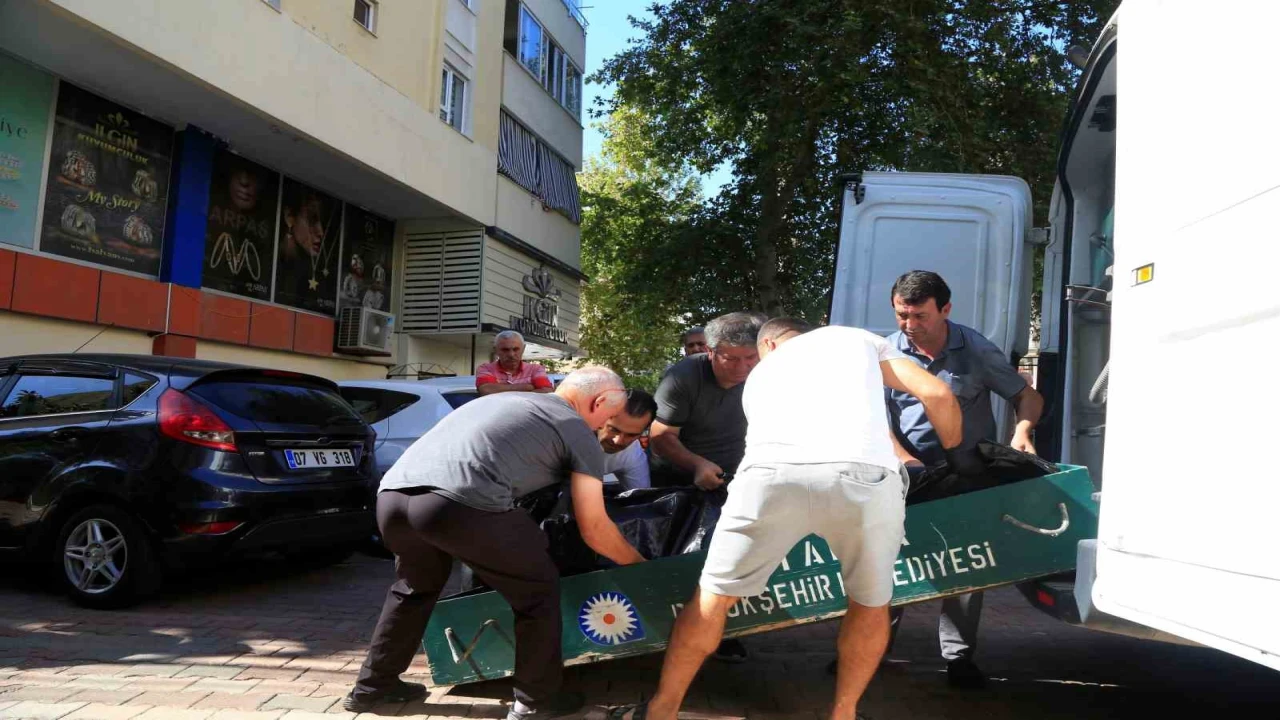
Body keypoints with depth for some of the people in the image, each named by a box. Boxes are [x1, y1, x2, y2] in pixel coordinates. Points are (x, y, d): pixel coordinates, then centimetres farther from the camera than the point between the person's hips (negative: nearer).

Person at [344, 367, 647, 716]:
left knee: (415, 586, 34)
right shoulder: (580, 433, 16)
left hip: (393, 493, 7)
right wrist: (637, 562, 34)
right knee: (538, 590, 16)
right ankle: (536, 701, 25)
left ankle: (371, 686, 44)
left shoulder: (504, 399, 35)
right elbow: (594, 528, 17)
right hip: (462, 504, -7)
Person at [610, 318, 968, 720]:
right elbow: (938, 395, 26)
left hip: (773, 473, 1)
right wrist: (956, 457, 42)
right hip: (865, 476, -1)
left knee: (714, 596, 20)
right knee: (871, 604, 26)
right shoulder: (859, 338, 33)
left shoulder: (759, 374, 38)